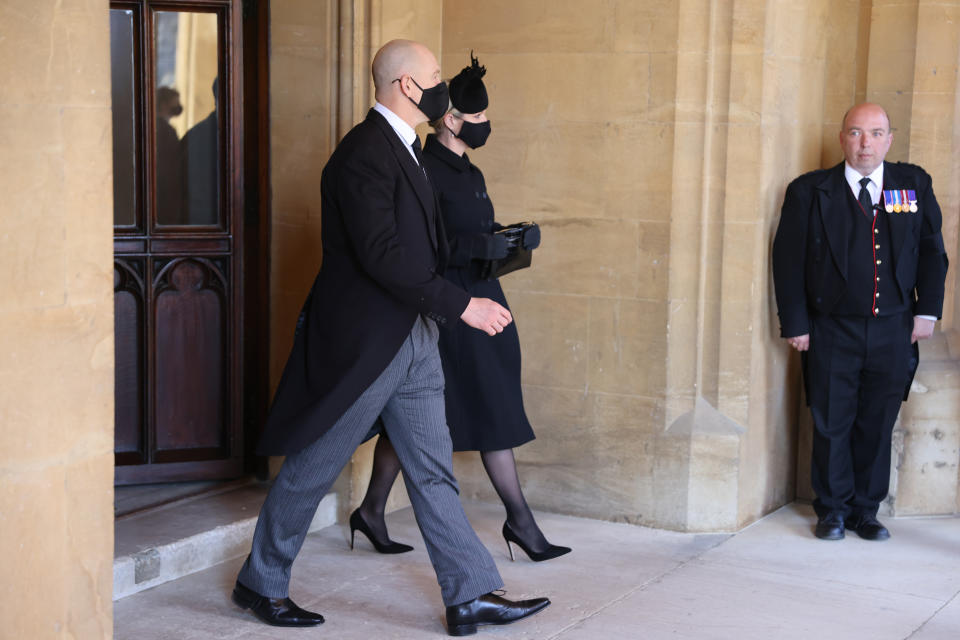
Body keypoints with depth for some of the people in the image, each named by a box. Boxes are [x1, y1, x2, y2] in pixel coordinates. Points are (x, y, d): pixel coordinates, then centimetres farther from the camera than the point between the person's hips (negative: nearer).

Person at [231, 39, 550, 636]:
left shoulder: (404, 148, 14)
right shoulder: (363, 153, -19)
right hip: (361, 341, -9)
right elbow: (381, 255, -27)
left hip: (412, 340, 9)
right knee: (313, 468, 5)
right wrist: (461, 303, -25)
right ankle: (261, 582, 22)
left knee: (434, 470, 9)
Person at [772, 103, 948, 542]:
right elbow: (789, 259, -1)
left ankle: (866, 511, 21)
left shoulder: (915, 185, 7)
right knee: (832, 424, 4)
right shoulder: (810, 191, 0)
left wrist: (927, 309, 2)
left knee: (877, 425, 7)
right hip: (833, 331, -1)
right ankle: (833, 511, 19)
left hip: (893, 334, 2)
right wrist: (795, 323, -6)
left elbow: (932, 250, 11)